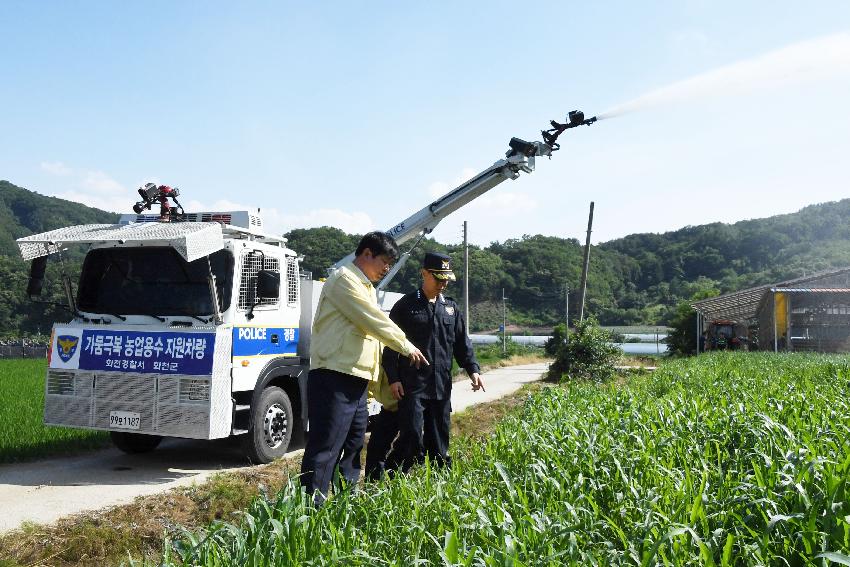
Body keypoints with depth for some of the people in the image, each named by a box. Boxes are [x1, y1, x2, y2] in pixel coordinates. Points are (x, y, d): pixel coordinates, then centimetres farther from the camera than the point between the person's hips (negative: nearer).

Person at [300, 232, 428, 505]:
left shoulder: (365, 287, 23)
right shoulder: (344, 279, -8)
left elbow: (373, 330, 23)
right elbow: (375, 320, -13)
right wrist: (407, 346, -2)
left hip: (356, 380, 10)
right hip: (334, 379, -10)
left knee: (352, 446, 14)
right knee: (325, 448, -10)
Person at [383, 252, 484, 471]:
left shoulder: (451, 307, 13)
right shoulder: (405, 305, -1)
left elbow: (462, 342, 15)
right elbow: (391, 345, -2)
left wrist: (473, 369, 2)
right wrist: (393, 378, -8)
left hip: (441, 385, 5)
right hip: (412, 386, -4)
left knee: (439, 437, 10)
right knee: (412, 437, -6)